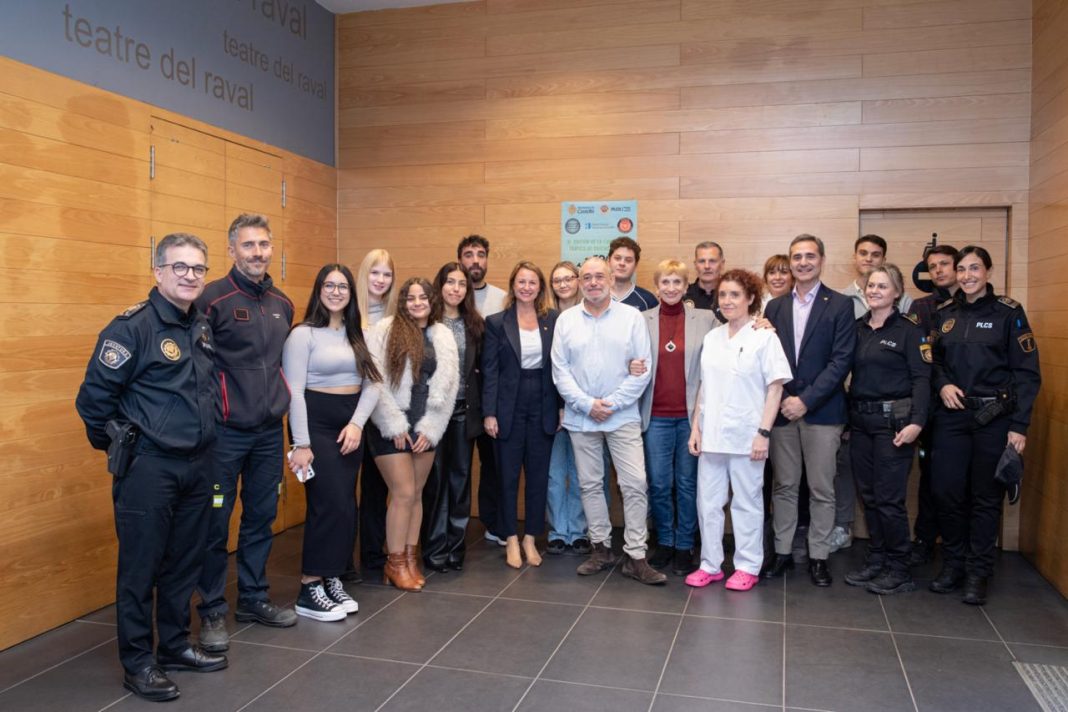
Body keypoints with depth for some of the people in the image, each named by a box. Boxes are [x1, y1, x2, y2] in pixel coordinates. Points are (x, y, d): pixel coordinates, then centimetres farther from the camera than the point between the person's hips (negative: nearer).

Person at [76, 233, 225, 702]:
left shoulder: (204, 327, 8)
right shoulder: (132, 326, -15)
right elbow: (93, 396, -13)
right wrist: (116, 445, -2)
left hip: (197, 465, 7)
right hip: (147, 467, -7)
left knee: (185, 562, 16)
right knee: (140, 568, 4)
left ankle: (175, 646, 31)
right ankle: (137, 663, 18)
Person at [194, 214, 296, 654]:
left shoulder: (282, 303, 10)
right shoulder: (213, 299, -10)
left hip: (270, 432, 6)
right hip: (224, 432, -6)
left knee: (261, 518, 15)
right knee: (215, 524, 4)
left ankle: (253, 599, 30)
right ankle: (212, 610, 19)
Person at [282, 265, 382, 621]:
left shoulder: (358, 335, 10)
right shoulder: (303, 334, -7)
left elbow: (372, 384, 5)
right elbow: (294, 392, -12)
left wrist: (357, 423, -10)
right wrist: (302, 444, -15)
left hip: (351, 425, 6)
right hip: (316, 424, -6)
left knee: (345, 506, 7)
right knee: (330, 505, -9)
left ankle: (332, 580, 20)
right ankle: (309, 591, 2)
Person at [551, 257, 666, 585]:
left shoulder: (631, 317, -1)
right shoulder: (566, 320, 4)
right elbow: (560, 371, 0)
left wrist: (612, 403, -11)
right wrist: (587, 404, -11)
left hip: (623, 416, -2)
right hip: (581, 418, 2)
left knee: (635, 484, -5)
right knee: (590, 484, 10)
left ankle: (636, 557, 4)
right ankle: (601, 548, 24)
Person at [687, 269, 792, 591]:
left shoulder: (764, 337, -5)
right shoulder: (712, 337, 9)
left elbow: (775, 388, -7)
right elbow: (704, 386, 12)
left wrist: (763, 433, -13)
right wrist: (695, 427, 6)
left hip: (745, 436, -4)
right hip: (711, 435, 5)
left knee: (747, 502, 7)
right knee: (707, 501, 8)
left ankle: (747, 567, 20)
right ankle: (710, 564, 21)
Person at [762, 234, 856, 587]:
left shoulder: (840, 306, -1)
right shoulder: (775, 307, 10)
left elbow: (841, 361, -8)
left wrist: (806, 400, -13)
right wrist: (780, 400, -6)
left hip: (822, 411, -3)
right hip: (782, 409, 3)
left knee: (821, 489, 5)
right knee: (784, 486, 10)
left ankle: (818, 557, 17)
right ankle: (782, 552, 21)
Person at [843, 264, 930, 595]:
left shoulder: (908, 330, -5)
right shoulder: (857, 328, 10)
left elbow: (921, 378, -10)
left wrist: (916, 422, -19)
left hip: (893, 420, -5)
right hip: (860, 419, 6)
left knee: (889, 497, -3)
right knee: (868, 495, 11)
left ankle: (899, 570, 10)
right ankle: (876, 561, 23)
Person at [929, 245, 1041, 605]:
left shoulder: (1008, 312, -3)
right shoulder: (944, 313, 8)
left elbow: (1027, 372, -5)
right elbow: (933, 359, 16)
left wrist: (1019, 425, -11)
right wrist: (942, 384, -6)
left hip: (995, 416, -3)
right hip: (952, 415, 3)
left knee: (986, 495, 5)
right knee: (946, 491, 2)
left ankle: (978, 573, 17)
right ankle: (953, 564, 20)